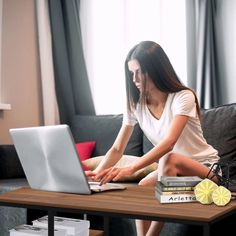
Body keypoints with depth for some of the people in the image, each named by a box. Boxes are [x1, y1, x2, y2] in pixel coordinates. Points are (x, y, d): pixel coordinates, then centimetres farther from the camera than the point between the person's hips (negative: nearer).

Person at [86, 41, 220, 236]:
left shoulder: (183, 97, -20)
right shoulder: (135, 105, -3)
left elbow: (168, 143, -34)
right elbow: (117, 149, -6)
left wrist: (130, 169, -47)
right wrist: (97, 172, -27)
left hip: (206, 168, -5)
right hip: (172, 169, 5)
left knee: (169, 160, -35)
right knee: (143, 187, -27)